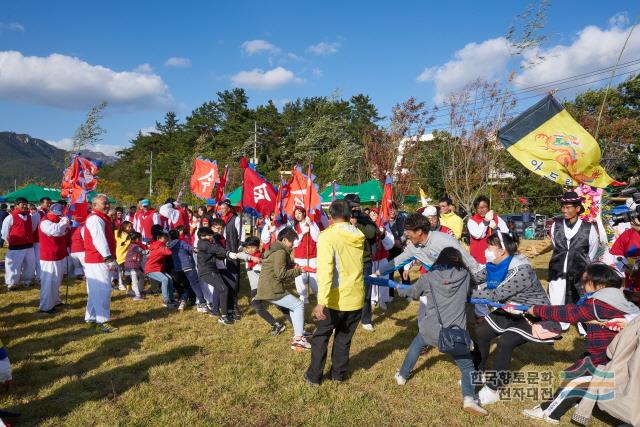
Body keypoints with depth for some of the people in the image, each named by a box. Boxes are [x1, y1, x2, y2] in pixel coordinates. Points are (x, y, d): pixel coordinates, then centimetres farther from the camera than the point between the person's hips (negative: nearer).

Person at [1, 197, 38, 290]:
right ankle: (11, 283, 13)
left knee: (30, 265, 15)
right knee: (14, 266, -1)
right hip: (16, 247, -6)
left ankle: (27, 280, 32)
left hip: (29, 246, 6)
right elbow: (5, 233, -2)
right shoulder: (10, 217, -9)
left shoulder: (30, 217, 8)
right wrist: (11, 242, 8)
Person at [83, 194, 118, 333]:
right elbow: (99, 240, -23)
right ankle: (102, 321, -7)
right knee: (103, 290, -9)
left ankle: (91, 319, 23)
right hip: (98, 261, -11)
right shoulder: (96, 219, -14)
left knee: (96, 291, 15)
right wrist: (110, 259, -26)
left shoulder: (100, 218, 19)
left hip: (99, 260, 11)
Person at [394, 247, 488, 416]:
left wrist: (398, 289, 37)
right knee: (467, 366, 15)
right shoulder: (465, 275, 2)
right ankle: (469, 399, -4)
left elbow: (411, 292, 17)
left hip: (430, 331, 1)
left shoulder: (428, 278, 1)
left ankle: (402, 376, 44)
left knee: (416, 345, 31)